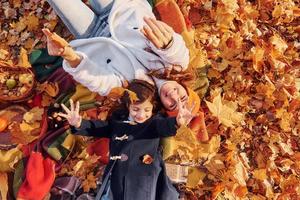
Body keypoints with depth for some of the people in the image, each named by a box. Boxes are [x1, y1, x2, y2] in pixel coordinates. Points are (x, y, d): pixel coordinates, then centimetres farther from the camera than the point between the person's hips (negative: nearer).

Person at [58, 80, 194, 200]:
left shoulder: (154, 121, 3)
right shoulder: (118, 120, 13)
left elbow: (165, 125, -16)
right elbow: (97, 128, 11)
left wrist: (176, 122, -41)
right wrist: (79, 124, -10)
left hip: (144, 176, -3)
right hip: (116, 176, 4)